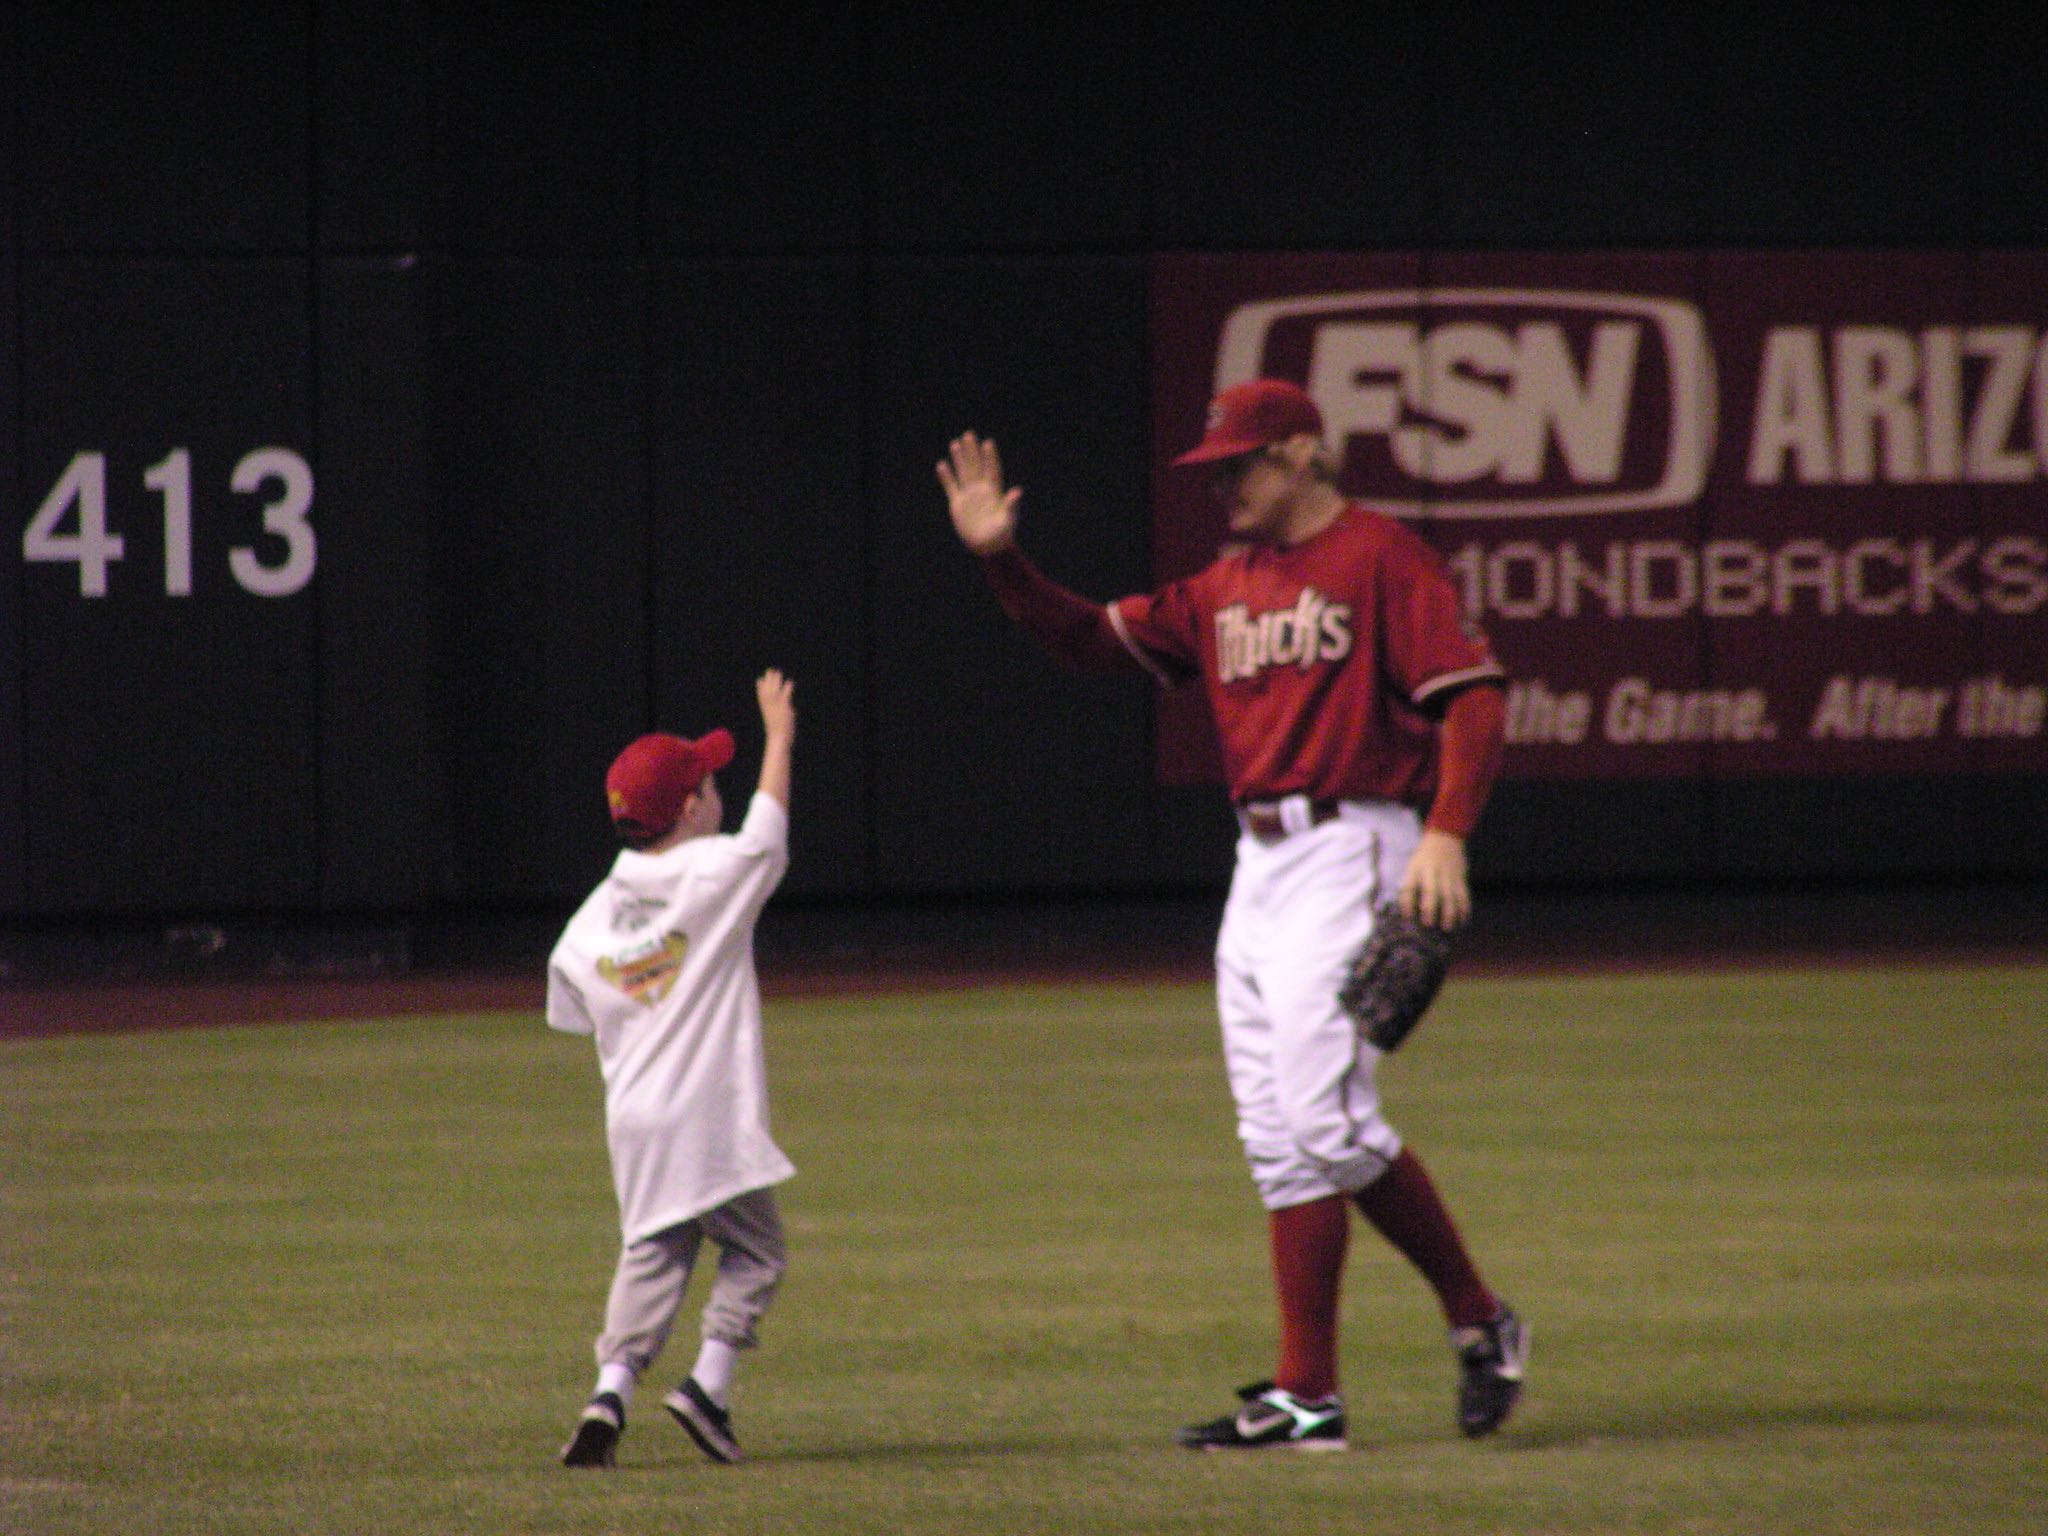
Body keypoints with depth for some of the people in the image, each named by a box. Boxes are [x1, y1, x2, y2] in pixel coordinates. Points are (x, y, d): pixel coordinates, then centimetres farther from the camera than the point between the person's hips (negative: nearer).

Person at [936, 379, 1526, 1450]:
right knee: (1278, 1140, 4)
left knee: (1328, 1120, -16)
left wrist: (1445, 834, -25)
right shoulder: (1225, 587, 17)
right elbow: (1096, 641, 15)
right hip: (1257, 869, 8)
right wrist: (1000, 561, 2)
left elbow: (1474, 694, -14)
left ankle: (1478, 1320, -1)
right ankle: (1306, 1396, 4)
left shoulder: (1379, 558, -6)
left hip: (1348, 851, -8)